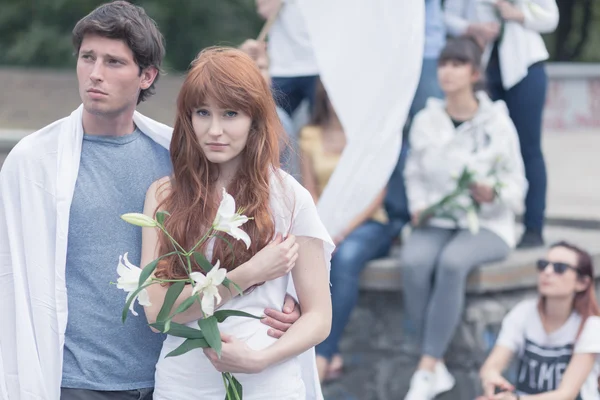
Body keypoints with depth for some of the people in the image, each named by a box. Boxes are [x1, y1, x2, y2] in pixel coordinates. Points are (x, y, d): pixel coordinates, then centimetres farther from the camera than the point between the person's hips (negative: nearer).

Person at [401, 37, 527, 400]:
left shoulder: (497, 122, -2)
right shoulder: (425, 121, 6)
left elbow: (517, 186, -2)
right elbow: (414, 175, 14)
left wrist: (493, 195, -23)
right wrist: (418, 207, -5)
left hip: (487, 225, -3)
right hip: (436, 222, 3)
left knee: (452, 261, -36)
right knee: (414, 261, -32)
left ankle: (426, 370, -33)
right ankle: (438, 369, -26)